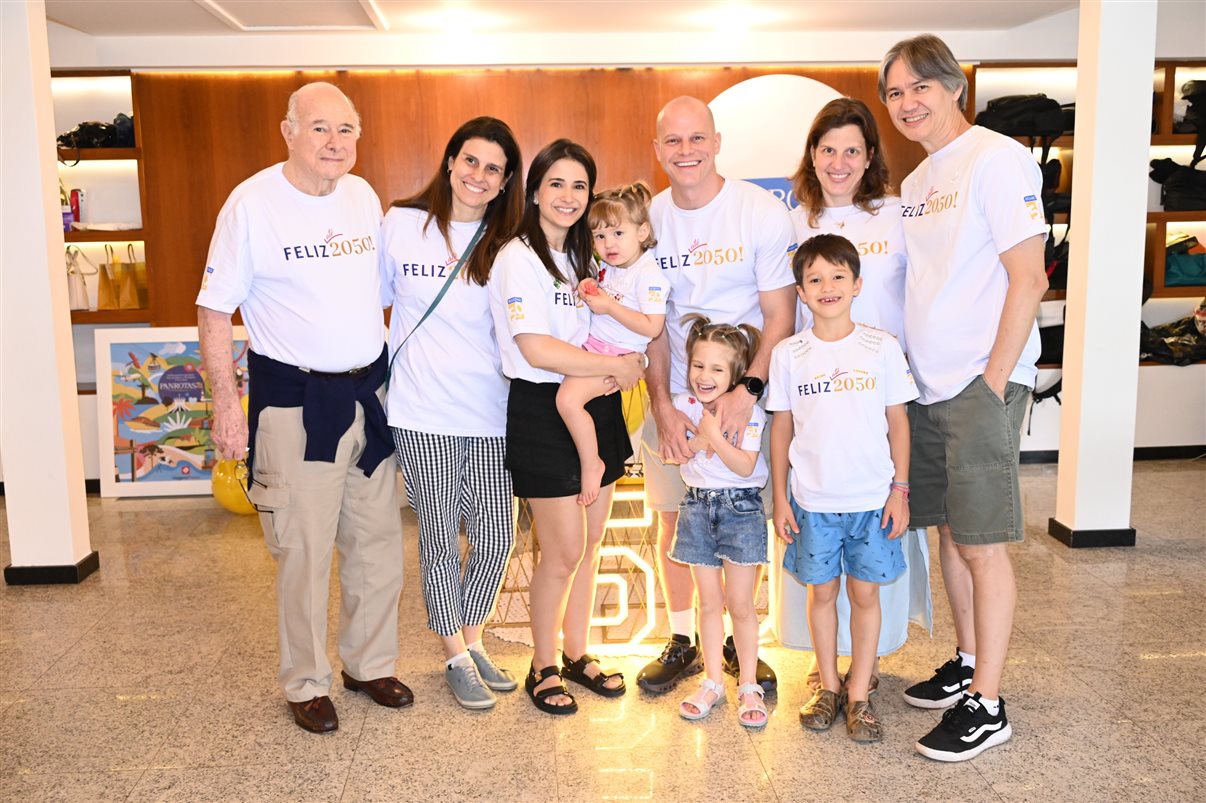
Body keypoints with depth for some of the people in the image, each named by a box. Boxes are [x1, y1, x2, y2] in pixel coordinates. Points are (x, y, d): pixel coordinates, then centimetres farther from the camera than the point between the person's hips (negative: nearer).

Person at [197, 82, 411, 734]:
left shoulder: (363, 196, 7)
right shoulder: (252, 203, -9)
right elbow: (215, 310, -7)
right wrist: (225, 400, -12)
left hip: (369, 391, 6)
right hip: (296, 399, -5)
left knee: (379, 541, 12)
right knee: (305, 551, 2)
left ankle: (369, 663, 32)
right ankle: (306, 683, 23)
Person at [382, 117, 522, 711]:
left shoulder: (506, 244, 3)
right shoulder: (402, 224, 0)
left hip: (490, 414, 2)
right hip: (422, 413, -2)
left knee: (495, 535, 6)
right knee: (440, 537, 6)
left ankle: (471, 639, 31)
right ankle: (456, 656, 25)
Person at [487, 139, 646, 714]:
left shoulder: (582, 256, 14)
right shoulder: (519, 258, -9)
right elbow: (537, 349, -20)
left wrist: (622, 370, -4)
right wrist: (616, 366, -14)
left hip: (596, 408, 7)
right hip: (542, 413, -7)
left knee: (590, 545, 13)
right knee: (563, 552, -2)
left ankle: (577, 654, 30)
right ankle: (542, 667, 19)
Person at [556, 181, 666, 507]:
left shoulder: (648, 274, -15)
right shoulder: (607, 265, 11)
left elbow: (652, 327, -22)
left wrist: (609, 306, -21)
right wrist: (589, 290, 5)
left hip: (618, 354, -10)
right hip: (592, 345, 10)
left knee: (568, 397, -25)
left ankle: (591, 464, -7)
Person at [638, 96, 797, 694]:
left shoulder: (763, 213, -7)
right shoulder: (648, 219, 2)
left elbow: (781, 315, -8)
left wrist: (748, 388, -20)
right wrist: (662, 404, -7)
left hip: (745, 392, -2)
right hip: (671, 395, 3)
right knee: (673, 520, 9)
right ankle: (683, 640, 27)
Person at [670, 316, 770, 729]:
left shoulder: (749, 412, -11)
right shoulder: (684, 405, 0)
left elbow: (745, 466, -20)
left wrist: (714, 434, -25)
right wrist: (702, 437, -19)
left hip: (740, 509, -3)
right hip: (697, 508, 3)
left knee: (740, 604, 2)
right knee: (709, 602, 11)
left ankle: (749, 686, 16)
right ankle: (712, 682, 23)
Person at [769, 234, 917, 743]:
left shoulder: (882, 348, -3)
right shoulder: (788, 354, -1)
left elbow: (898, 421, 2)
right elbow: (781, 427, 4)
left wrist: (900, 490, -1)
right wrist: (780, 497, 2)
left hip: (872, 497, -1)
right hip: (812, 499, 1)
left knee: (865, 592, 6)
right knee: (821, 591, 11)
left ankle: (859, 693, 21)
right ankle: (828, 685, 28)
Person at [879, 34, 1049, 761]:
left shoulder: (996, 159, -9)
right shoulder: (914, 183, 15)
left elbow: (1028, 278, -14)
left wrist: (993, 382, -16)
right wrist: (905, 372, 10)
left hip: (982, 383, -8)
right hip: (927, 386, 8)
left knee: (983, 543, -2)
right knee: (949, 530, 15)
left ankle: (987, 707, 9)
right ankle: (966, 665, 30)